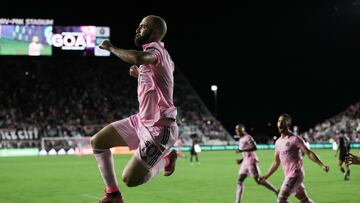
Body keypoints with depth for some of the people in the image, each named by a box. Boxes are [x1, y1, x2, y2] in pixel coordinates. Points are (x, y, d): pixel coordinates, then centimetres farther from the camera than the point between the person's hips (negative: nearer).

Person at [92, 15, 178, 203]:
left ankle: (166, 158, 14)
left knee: (130, 179, -12)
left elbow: (138, 58, -44)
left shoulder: (155, 49, -19)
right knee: (97, 142, 8)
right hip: (142, 121, 10)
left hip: (159, 129, -10)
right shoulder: (153, 53, 12)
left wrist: (111, 48, -27)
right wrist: (140, 74, 18)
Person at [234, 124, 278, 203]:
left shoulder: (247, 137, -10)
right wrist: (241, 160, 13)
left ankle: (276, 192, 5)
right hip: (245, 163, 9)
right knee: (239, 181, 2)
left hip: (251, 161, -9)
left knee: (259, 181, -7)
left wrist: (241, 150, -28)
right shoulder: (241, 140, 18)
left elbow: (254, 147, -25)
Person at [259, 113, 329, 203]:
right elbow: (276, 162, 21)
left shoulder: (295, 139, -9)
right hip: (288, 175, 7)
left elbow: (309, 153, -10)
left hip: (295, 174, -7)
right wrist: (266, 176, 20)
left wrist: (322, 165, -19)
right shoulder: (278, 142, 13)